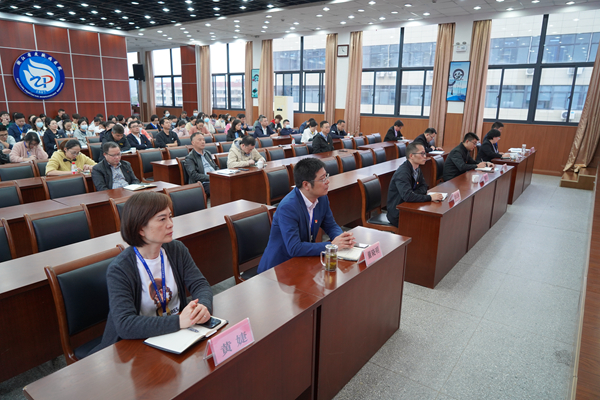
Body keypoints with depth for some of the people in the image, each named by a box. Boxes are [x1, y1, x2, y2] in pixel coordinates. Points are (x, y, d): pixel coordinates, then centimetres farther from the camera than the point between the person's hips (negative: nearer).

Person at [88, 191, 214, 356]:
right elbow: (124, 325, -27)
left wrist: (204, 306, -26)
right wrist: (178, 321, -37)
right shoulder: (119, 270, -18)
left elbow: (200, 284, -2)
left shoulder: (176, 250, 0)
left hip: (178, 332, 5)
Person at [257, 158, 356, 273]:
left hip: (305, 261, 7)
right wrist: (331, 245, -27)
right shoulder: (287, 207, -26)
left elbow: (331, 226, 10)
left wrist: (343, 237, -13)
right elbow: (294, 248, -30)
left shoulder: (322, 198, -2)